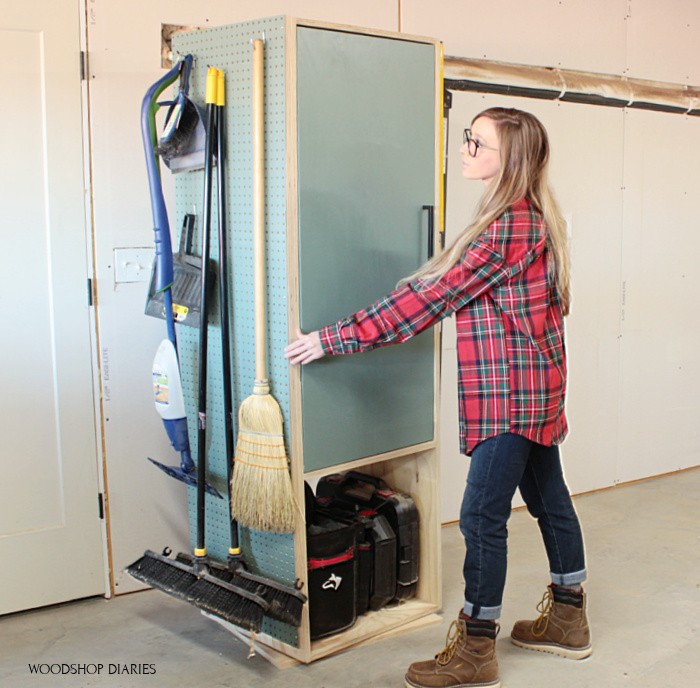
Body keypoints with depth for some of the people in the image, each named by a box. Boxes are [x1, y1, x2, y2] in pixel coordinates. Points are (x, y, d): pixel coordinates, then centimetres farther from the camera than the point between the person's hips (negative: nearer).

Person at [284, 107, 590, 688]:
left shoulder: (507, 227, -21)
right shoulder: (532, 216, 11)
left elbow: (432, 296, -23)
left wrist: (338, 338, -22)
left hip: (511, 394, -10)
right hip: (534, 388, 10)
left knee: (483, 516, -4)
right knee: (549, 498, 18)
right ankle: (568, 619, 33)